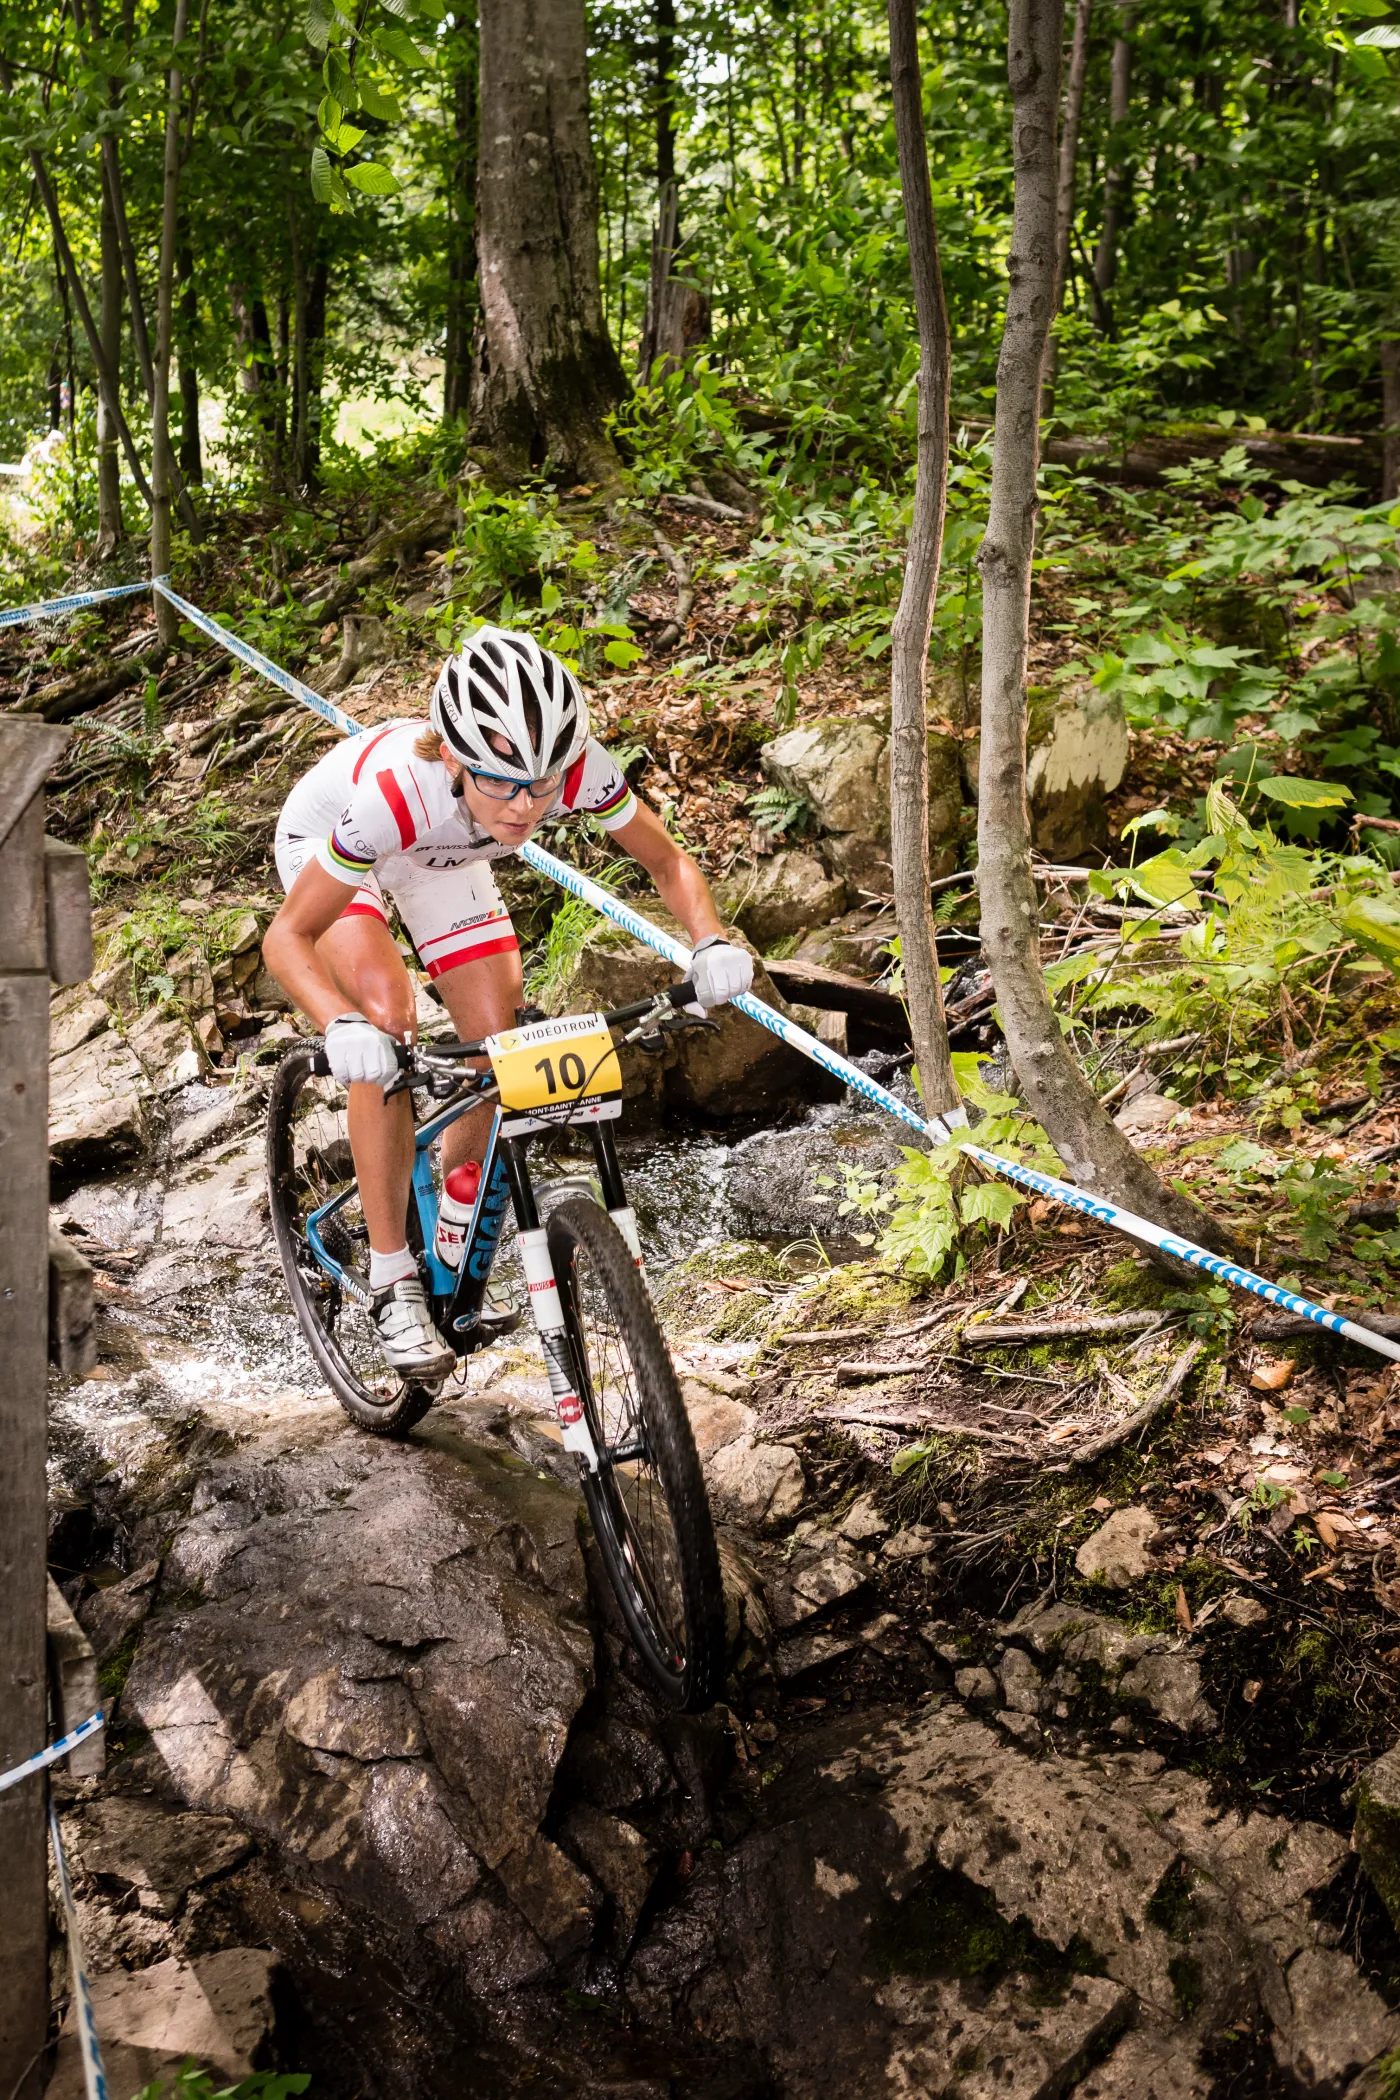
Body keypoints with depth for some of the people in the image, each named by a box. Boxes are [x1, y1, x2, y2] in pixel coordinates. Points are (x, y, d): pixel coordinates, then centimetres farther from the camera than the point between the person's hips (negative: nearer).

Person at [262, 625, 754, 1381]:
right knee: (387, 1022, -26)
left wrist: (710, 942, -40)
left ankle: (454, 1245, 22)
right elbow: (287, 937, -36)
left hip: (440, 852, 4)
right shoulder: (398, 787, -45)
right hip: (326, 836, -3)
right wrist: (341, 1023, -55)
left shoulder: (578, 770, -37)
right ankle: (392, 1283, -13)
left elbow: (669, 864, -20)